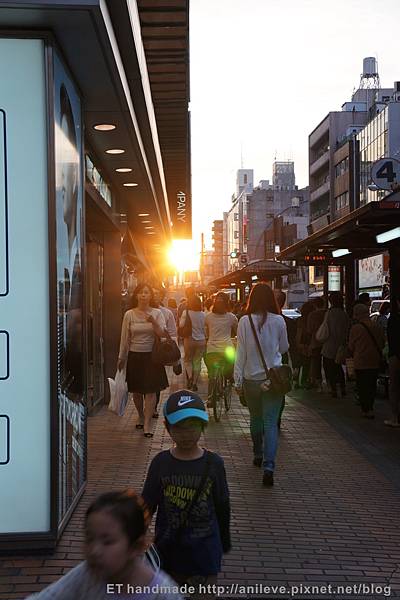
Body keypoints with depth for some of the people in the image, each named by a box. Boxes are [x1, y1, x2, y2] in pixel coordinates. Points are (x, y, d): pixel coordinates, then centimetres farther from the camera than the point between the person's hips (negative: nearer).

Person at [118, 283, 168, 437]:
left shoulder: (157, 313, 0)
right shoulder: (129, 314, 1)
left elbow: (163, 334, -8)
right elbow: (125, 338, 6)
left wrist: (154, 322, -24)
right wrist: (121, 358, 8)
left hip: (151, 356, -1)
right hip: (134, 356, 1)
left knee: (151, 391, -6)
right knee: (136, 391, 10)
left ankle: (147, 424, -4)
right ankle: (141, 417, 33)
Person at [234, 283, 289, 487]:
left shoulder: (245, 321, -6)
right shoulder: (278, 321, -5)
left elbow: (241, 353, -4)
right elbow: (284, 348, 8)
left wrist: (238, 380, 1)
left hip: (251, 378, 1)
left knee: (255, 419, 21)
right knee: (270, 422, -3)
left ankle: (258, 456, 36)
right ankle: (268, 466, -15)